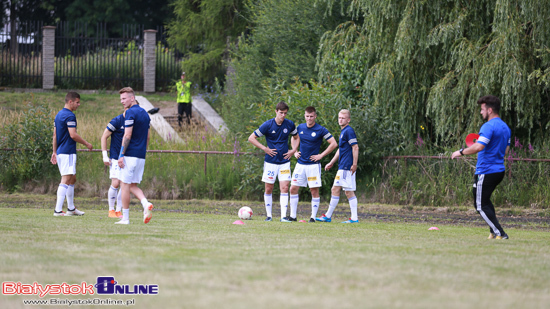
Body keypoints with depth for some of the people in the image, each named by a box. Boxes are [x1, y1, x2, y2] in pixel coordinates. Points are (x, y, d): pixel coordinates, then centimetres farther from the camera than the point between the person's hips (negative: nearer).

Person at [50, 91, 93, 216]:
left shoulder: (59, 115, 16)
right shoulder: (70, 116, -14)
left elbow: (55, 135, 18)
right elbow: (73, 135, -20)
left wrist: (54, 152, 21)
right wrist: (86, 144, -7)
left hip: (60, 152, 10)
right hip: (68, 153, -10)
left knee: (72, 179, 19)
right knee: (66, 180, -12)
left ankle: (71, 208, 25)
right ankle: (58, 210, -17)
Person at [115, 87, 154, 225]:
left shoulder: (130, 113, -12)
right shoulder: (144, 113, 15)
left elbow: (127, 135, -17)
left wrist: (121, 155, -17)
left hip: (130, 155, -8)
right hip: (141, 156, 8)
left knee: (125, 185, -1)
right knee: (133, 186, 13)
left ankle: (125, 218, 1)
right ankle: (146, 204, -12)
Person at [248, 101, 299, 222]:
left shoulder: (290, 125, 1)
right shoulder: (267, 125, -9)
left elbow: (296, 137, 21)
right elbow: (251, 138, -3)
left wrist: (293, 150, 6)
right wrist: (265, 149, -9)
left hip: (284, 161, 2)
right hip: (270, 162, -2)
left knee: (284, 188, -8)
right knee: (269, 189, 3)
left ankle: (283, 216, -8)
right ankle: (268, 215, 14)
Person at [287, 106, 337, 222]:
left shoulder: (321, 130, -8)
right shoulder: (300, 127, 6)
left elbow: (334, 144, -8)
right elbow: (293, 139, 26)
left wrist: (321, 155, -9)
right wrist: (295, 152, 13)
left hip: (313, 164, -4)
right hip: (300, 164, 4)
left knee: (314, 191, -3)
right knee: (293, 189, 1)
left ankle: (313, 217, 4)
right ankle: (293, 215, 7)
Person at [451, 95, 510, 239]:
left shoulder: (488, 126, -17)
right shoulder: (505, 127, 13)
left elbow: (479, 146, -28)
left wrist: (461, 152, -16)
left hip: (486, 172, -10)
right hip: (499, 170, 10)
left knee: (481, 206, -3)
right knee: (485, 201, 26)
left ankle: (500, 234, -10)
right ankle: (494, 232, 21)